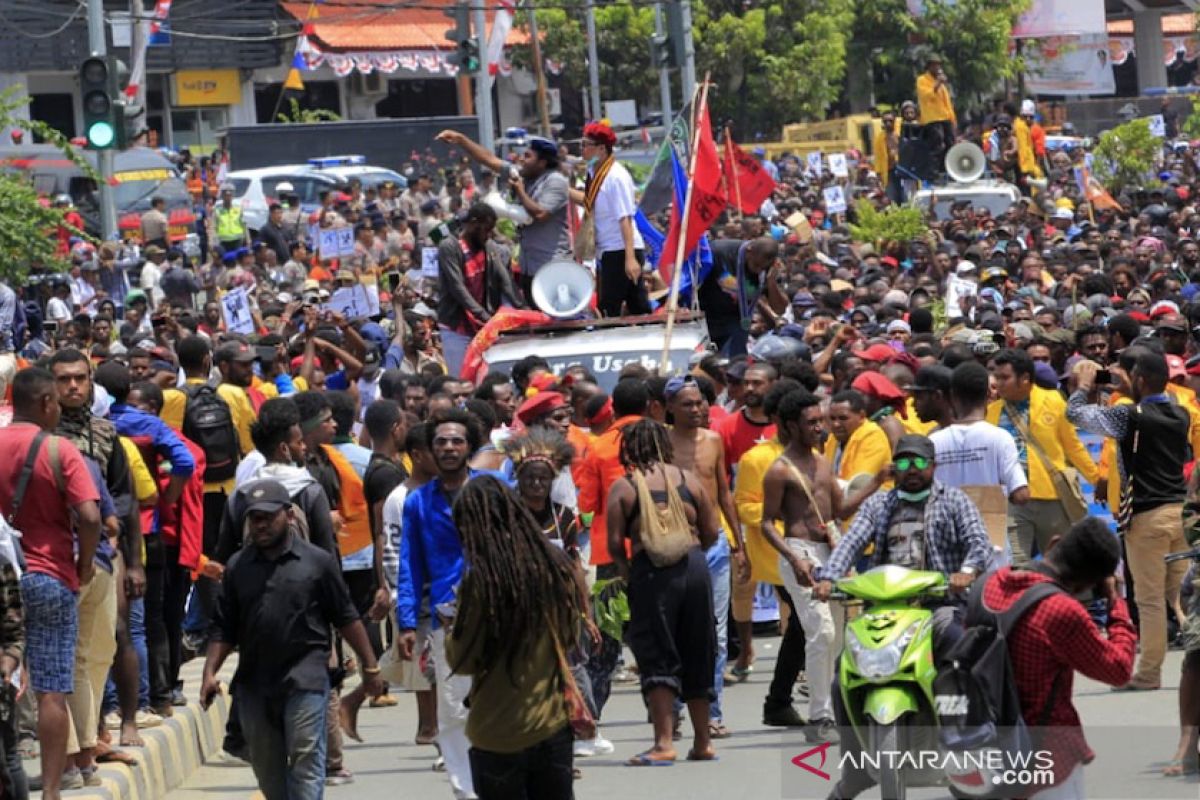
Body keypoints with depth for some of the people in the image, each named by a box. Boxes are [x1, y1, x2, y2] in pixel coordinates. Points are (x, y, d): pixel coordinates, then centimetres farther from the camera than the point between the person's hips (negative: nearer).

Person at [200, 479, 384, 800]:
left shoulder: (317, 562, 2)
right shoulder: (238, 567, 11)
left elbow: (346, 619, 6)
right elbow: (225, 629, 12)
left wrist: (370, 666, 6)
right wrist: (210, 672, 0)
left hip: (305, 680, -4)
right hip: (254, 684, 4)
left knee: (306, 763, -10)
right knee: (267, 768, 11)